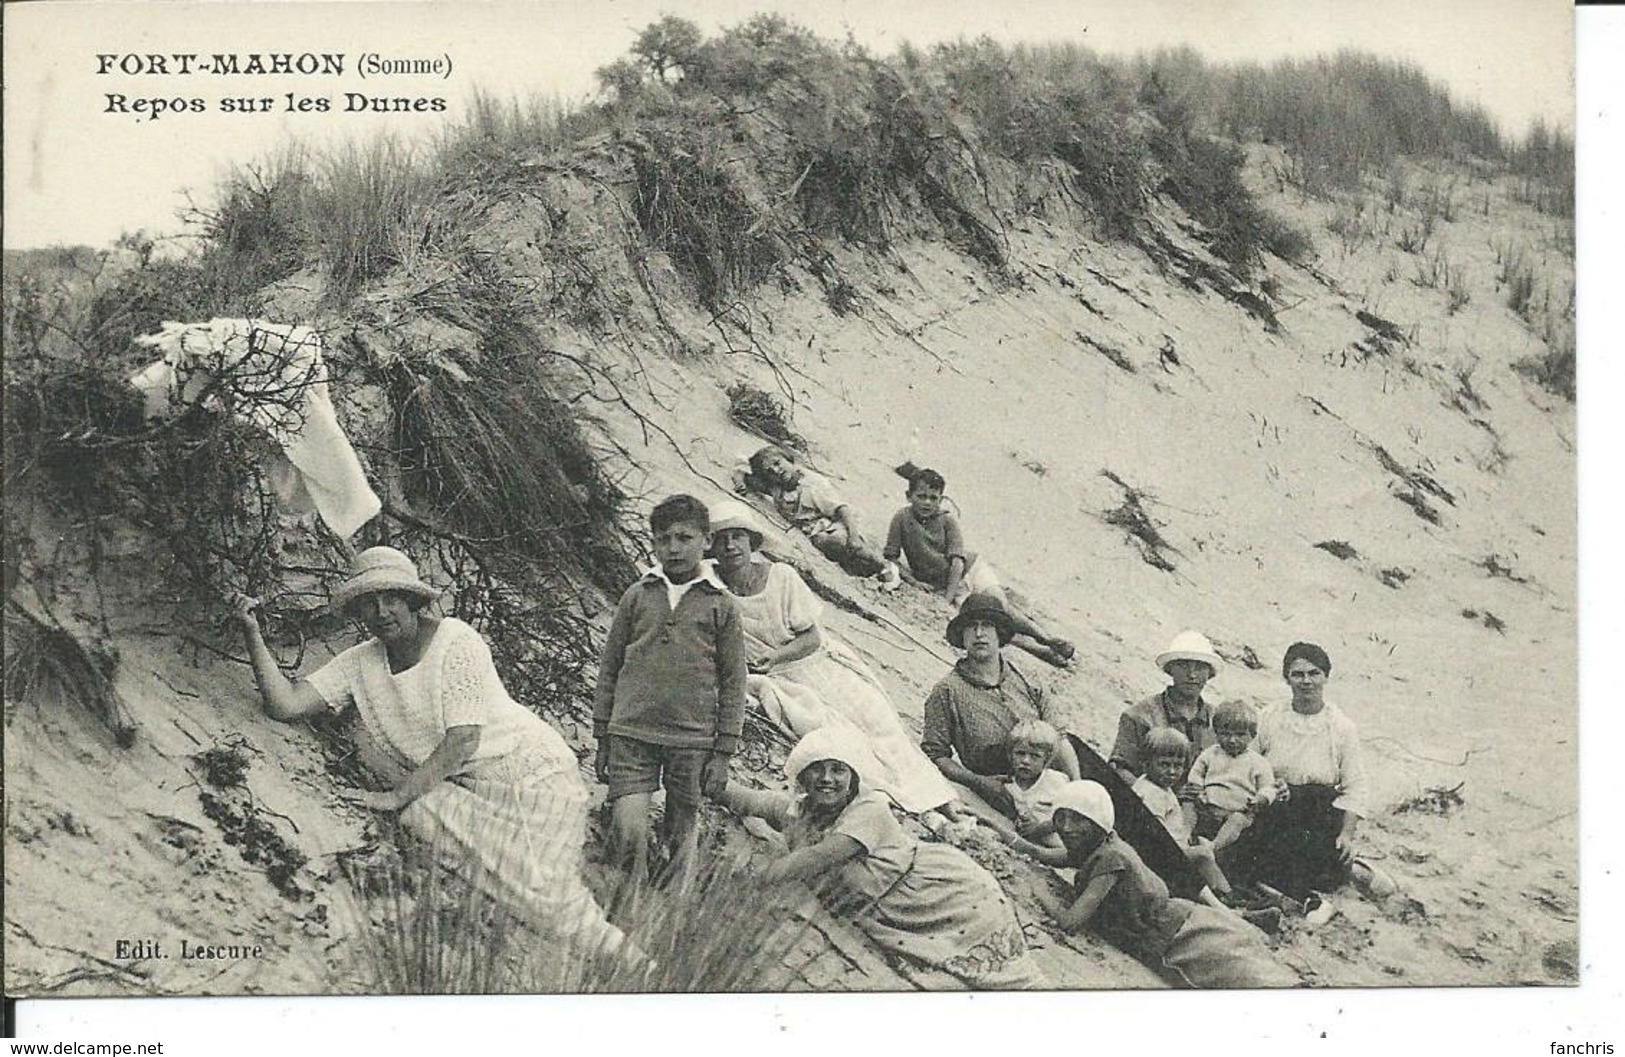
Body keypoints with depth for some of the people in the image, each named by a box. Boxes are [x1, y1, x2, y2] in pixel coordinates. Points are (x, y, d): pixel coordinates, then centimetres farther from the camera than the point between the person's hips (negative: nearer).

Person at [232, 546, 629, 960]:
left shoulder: (456, 641, -17)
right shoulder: (362, 662, 1)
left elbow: (463, 740, -22)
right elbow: (285, 704, -7)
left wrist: (397, 796, -25)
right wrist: (253, 632, -15)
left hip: (529, 772, -7)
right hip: (462, 786, 7)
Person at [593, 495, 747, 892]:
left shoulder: (720, 605, 4)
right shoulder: (637, 596, 8)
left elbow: (733, 682, 5)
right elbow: (609, 668, 12)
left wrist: (724, 752, 0)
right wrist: (602, 739, 10)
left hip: (693, 740, 0)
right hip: (631, 734, 1)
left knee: (682, 837, 5)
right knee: (628, 833, -11)